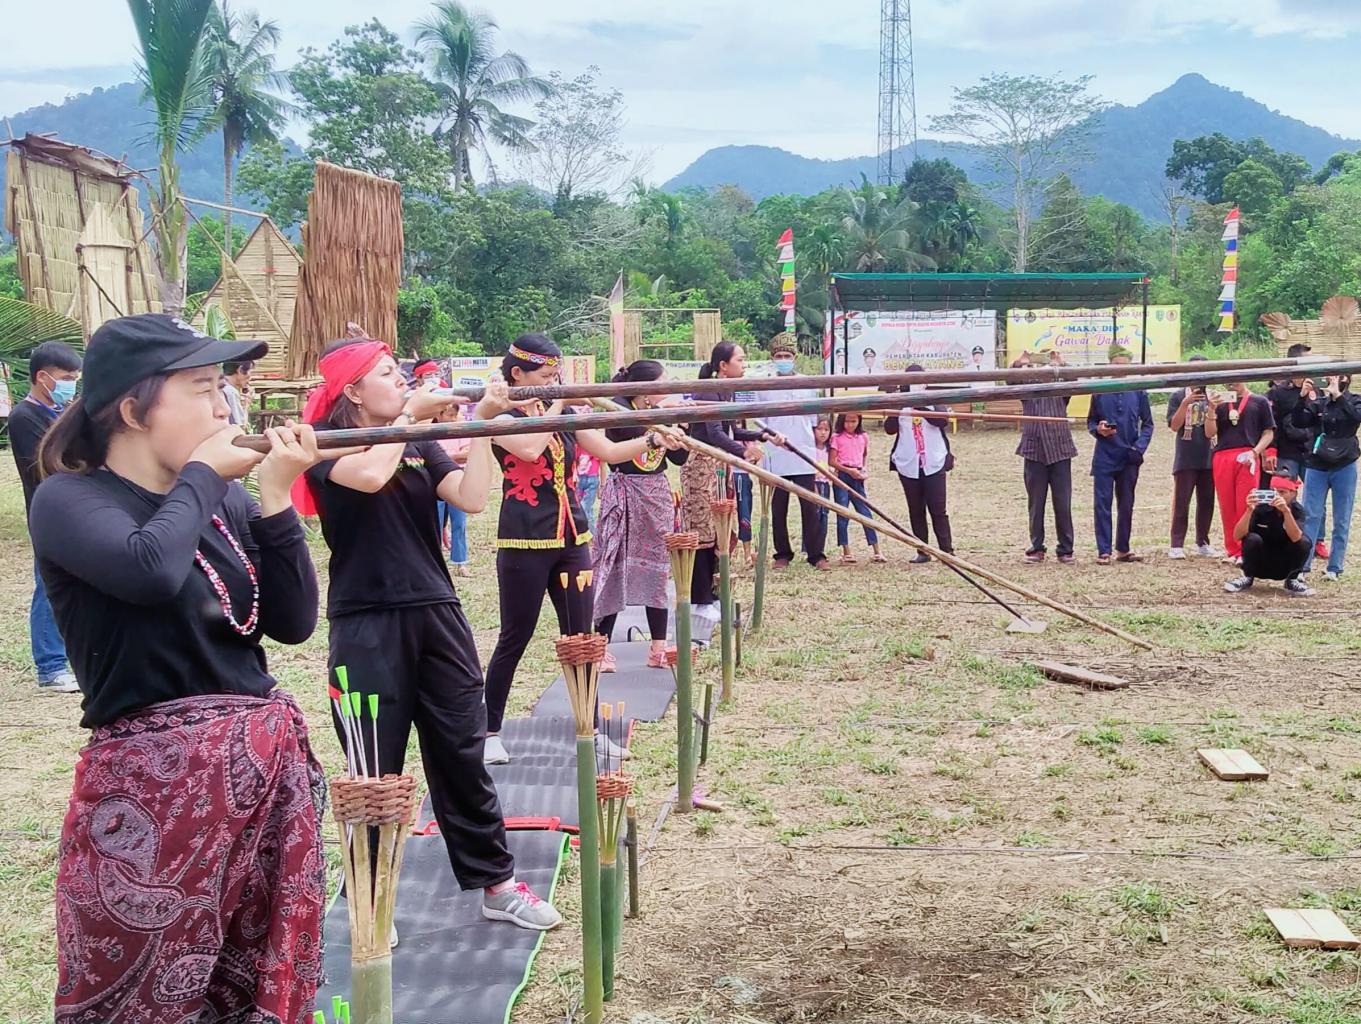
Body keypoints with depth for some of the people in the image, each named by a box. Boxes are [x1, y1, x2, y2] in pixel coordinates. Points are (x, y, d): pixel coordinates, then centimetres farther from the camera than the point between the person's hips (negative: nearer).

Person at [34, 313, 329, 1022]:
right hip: (157, 781, -6)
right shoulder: (69, 499, -8)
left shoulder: (223, 497, 9)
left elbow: (293, 622, 4)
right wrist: (201, 474, -13)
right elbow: (154, 570, -29)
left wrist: (275, 495, -5)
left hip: (271, 763, 6)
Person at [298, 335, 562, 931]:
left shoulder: (420, 444, 11)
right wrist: (409, 414, -12)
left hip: (436, 614, 5)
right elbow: (371, 475, -24)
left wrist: (482, 424, -9)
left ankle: (495, 882, 18)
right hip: (367, 624, -5)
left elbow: (472, 497, -2)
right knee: (375, 767, 3)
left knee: (462, 752, 9)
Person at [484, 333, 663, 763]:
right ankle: (490, 731, 14)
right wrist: (558, 405, -16)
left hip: (571, 539, 6)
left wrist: (652, 440, -9)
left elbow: (609, 452, 6)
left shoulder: (563, 413, 11)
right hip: (524, 544, -5)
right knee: (515, 638, 2)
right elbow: (530, 449, -27)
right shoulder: (501, 418, -6)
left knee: (580, 636, 7)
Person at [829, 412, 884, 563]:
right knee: (842, 514, -1)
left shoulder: (863, 437, 9)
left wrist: (865, 469, 7)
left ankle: (876, 551, 2)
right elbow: (831, 461, -4)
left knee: (865, 512, 1)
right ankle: (846, 552, 3)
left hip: (857, 478, 3)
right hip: (842, 476, -3)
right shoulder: (837, 437, -2)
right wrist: (849, 470, -14)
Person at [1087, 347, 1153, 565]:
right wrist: (1098, 429, -14)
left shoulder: (1138, 392, 2)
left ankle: (1123, 549, 19)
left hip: (1129, 458, 1)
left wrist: (1139, 448, -8)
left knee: (1126, 505, 9)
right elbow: (1091, 421, 9)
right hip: (1104, 457, -1)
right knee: (1103, 504, -2)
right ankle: (1103, 551, 3)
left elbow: (1147, 424, 5)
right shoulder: (1100, 391, 1)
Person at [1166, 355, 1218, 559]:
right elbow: (1174, 426, -8)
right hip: (1185, 459, -4)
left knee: (1206, 502, 8)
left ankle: (1202, 542, 18)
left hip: (1208, 458, 4)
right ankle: (1176, 545, -1)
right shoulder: (1178, 396, 0)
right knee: (1181, 502, -3)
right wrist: (1185, 403, -20)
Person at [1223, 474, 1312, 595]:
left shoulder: (1297, 510, -13)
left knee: (1304, 542, -24)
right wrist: (1249, 510, -40)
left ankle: (1292, 581, -3)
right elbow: (1237, 536, -26)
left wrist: (1286, 511, -46)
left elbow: (1296, 538, -33)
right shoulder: (1260, 507, -17)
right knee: (1252, 539, -28)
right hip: (1260, 566, -1)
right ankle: (1247, 577, -4)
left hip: (1284, 567, 1)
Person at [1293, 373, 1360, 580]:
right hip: (1317, 466, 1)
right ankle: (1302, 565, 2)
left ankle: (1334, 568, 10)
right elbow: (1299, 422, -5)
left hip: (1344, 468, -1)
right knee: (1310, 517, -1)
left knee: (1341, 520, 4)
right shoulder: (1319, 402, 5)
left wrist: (1337, 395, -20)